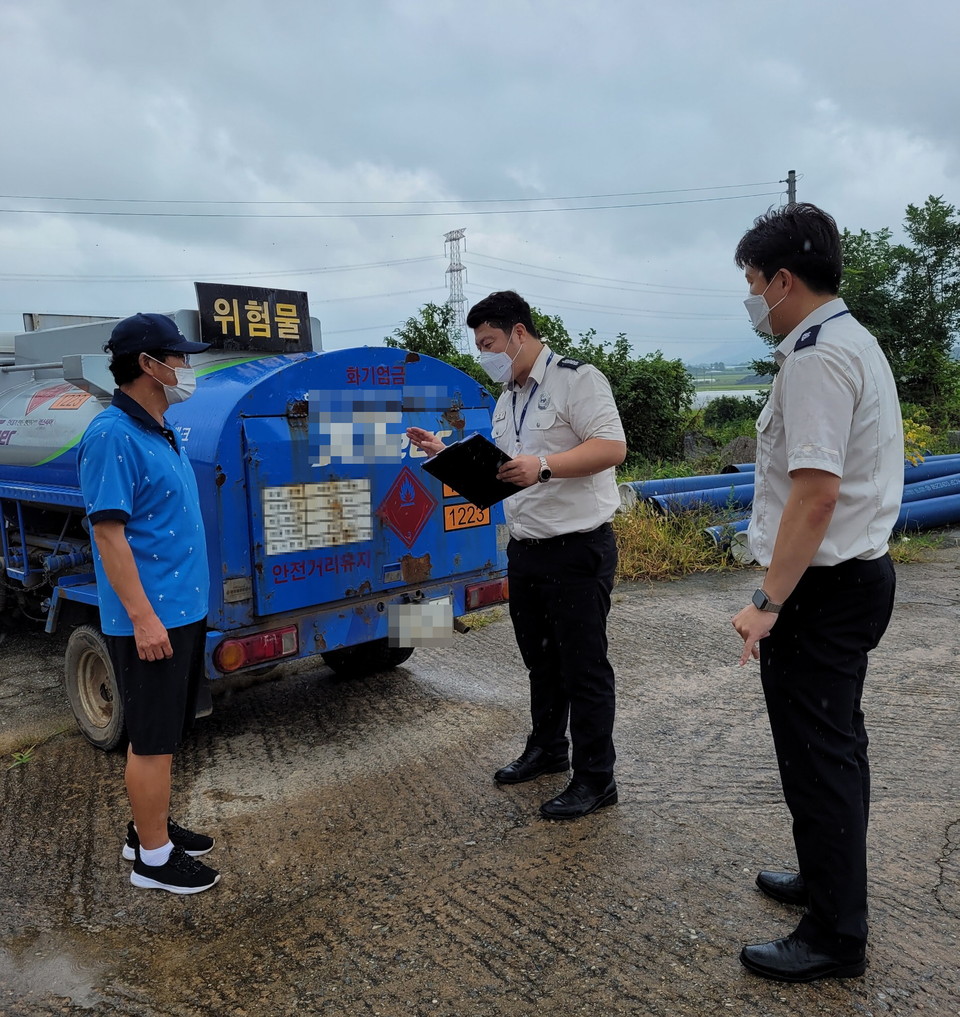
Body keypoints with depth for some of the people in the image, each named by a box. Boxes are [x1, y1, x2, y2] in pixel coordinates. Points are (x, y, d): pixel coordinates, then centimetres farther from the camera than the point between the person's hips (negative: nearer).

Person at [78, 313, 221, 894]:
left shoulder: (163, 433, 11)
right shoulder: (113, 436, -17)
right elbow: (109, 532, -20)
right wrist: (142, 617, -22)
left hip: (184, 608, 9)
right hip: (149, 619, -9)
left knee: (167, 732, 20)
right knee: (152, 739, 3)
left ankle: (153, 826, 36)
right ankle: (154, 858, 18)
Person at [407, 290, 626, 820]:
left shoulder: (576, 379, -10)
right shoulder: (507, 399, 17)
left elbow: (612, 446, -21)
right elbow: (495, 469, 22)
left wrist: (543, 467, -31)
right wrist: (445, 453, 10)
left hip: (578, 548, -8)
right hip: (525, 549, 9)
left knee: (583, 666, 0)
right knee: (540, 659, 19)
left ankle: (595, 778, 13)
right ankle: (547, 749, 37)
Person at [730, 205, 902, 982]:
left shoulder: (817, 357, -18)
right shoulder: (856, 341, 15)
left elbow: (816, 491, -26)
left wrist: (769, 601, -22)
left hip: (822, 587, -11)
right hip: (861, 571, 11)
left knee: (818, 758, 1)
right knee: (835, 747, 21)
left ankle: (835, 937, 17)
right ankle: (829, 879, 38)